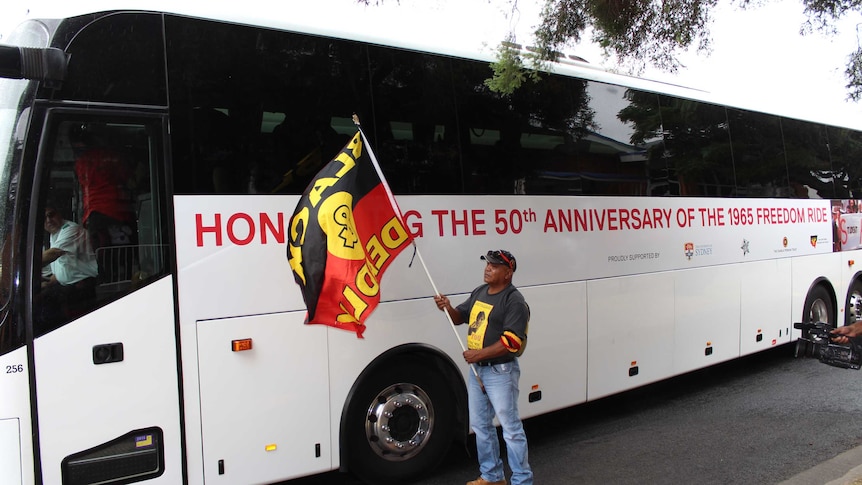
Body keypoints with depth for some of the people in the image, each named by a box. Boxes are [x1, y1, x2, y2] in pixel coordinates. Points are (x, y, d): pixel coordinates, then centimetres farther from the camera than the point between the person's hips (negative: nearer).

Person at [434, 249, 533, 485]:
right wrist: (448, 308, -4)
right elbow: (460, 317, 18)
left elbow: (512, 342, -24)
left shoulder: (515, 301, -17)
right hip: (477, 369, 9)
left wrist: (479, 354, -24)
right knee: (480, 425, 18)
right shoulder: (479, 292, 10)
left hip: (501, 372, -9)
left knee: (511, 428, 0)